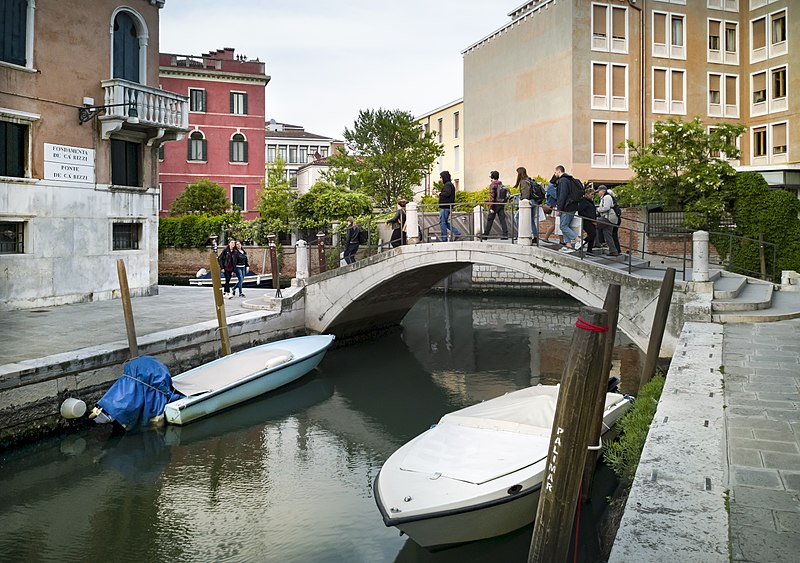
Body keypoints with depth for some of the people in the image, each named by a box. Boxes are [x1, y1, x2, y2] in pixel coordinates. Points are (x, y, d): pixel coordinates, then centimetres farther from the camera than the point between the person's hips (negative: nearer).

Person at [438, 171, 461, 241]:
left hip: (445, 207, -10)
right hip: (449, 206, 10)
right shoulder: (450, 184, 20)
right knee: (445, 222, 16)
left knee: (442, 222, -5)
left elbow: (447, 193, -28)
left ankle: (444, 239, -3)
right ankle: (457, 233, 10)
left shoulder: (447, 185, -12)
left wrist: (440, 194, -12)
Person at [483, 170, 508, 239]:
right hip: (501, 204, 6)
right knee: (502, 219, 3)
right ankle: (505, 234, -4)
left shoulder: (492, 185, -10)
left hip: (495, 205, -6)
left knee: (490, 220, 2)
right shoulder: (501, 184, 12)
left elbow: (492, 197, -16)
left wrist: (491, 207, -16)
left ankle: (485, 234, 9)